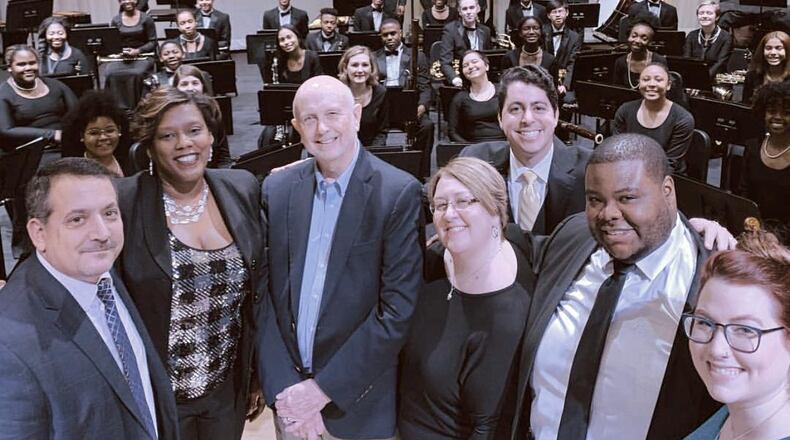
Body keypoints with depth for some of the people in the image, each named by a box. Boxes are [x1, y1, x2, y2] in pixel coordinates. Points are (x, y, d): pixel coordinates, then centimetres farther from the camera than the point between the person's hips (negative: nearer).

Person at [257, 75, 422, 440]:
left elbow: (399, 308, -16)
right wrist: (282, 387, -9)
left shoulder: (399, 193, -13)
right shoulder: (277, 189, -1)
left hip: (359, 403, -3)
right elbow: (265, 291, 0)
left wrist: (324, 388, -15)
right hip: (287, 389, 3)